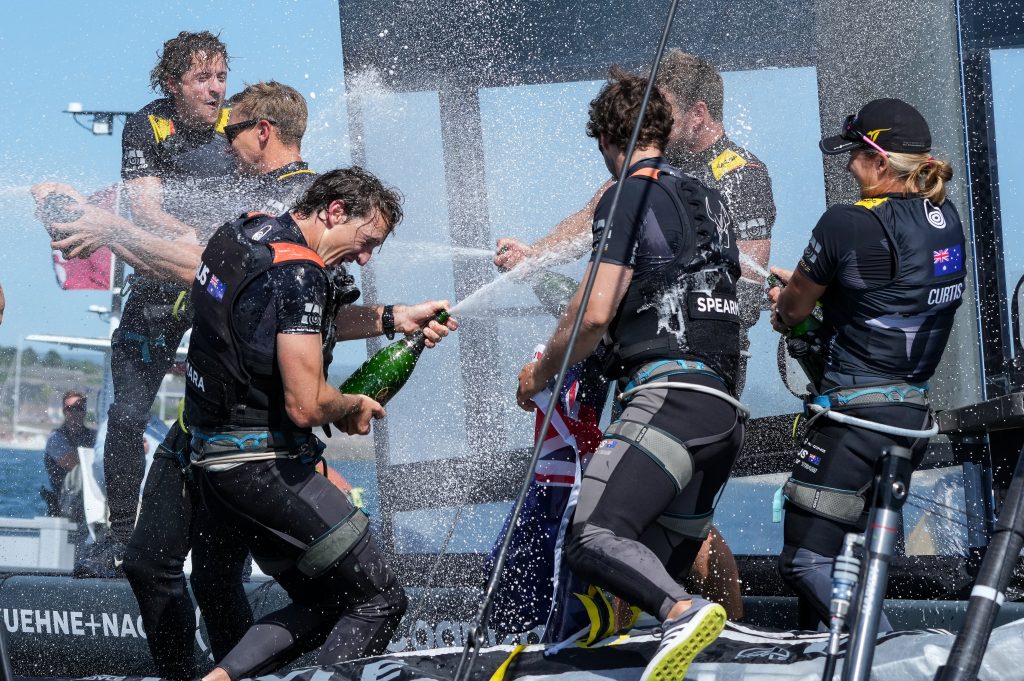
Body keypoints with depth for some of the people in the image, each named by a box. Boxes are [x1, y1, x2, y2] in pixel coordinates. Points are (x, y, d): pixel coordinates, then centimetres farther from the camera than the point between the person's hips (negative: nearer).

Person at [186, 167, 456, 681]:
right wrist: (357, 405, -1)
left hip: (212, 458, 10)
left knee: (323, 605, 18)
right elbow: (306, 405, -23)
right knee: (378, 601, -2)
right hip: (264, 470, -10)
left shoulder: (240, 231, 10)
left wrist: (391, 319, 18)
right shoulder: (297, 271, -19)